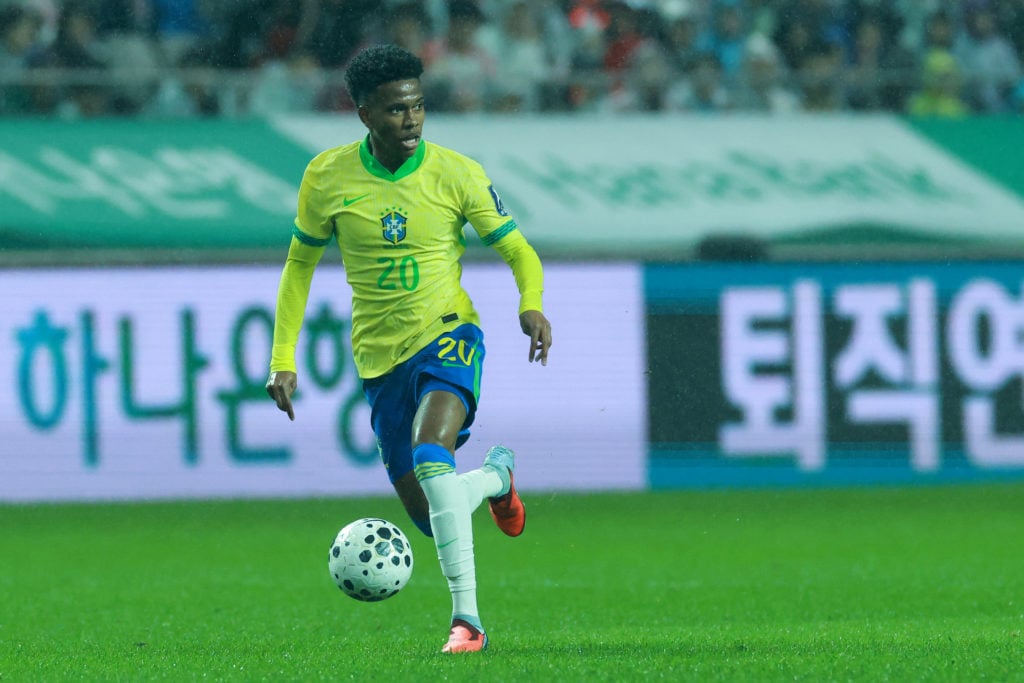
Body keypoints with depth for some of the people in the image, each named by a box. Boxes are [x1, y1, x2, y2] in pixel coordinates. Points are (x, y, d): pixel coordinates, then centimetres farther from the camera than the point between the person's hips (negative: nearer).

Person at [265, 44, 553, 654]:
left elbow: (518, 250, 0)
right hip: (381, 357, 3)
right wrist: (284, 359, 5)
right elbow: (300, 265, 11)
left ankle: (467, 619, -28)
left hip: (447, 335, -3)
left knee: (430, 454, -32)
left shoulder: (456, 174, -7)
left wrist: (531, 305, -22)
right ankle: (496, 477, 40)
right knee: (430, 517, 3)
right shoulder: (327, 178, -2)